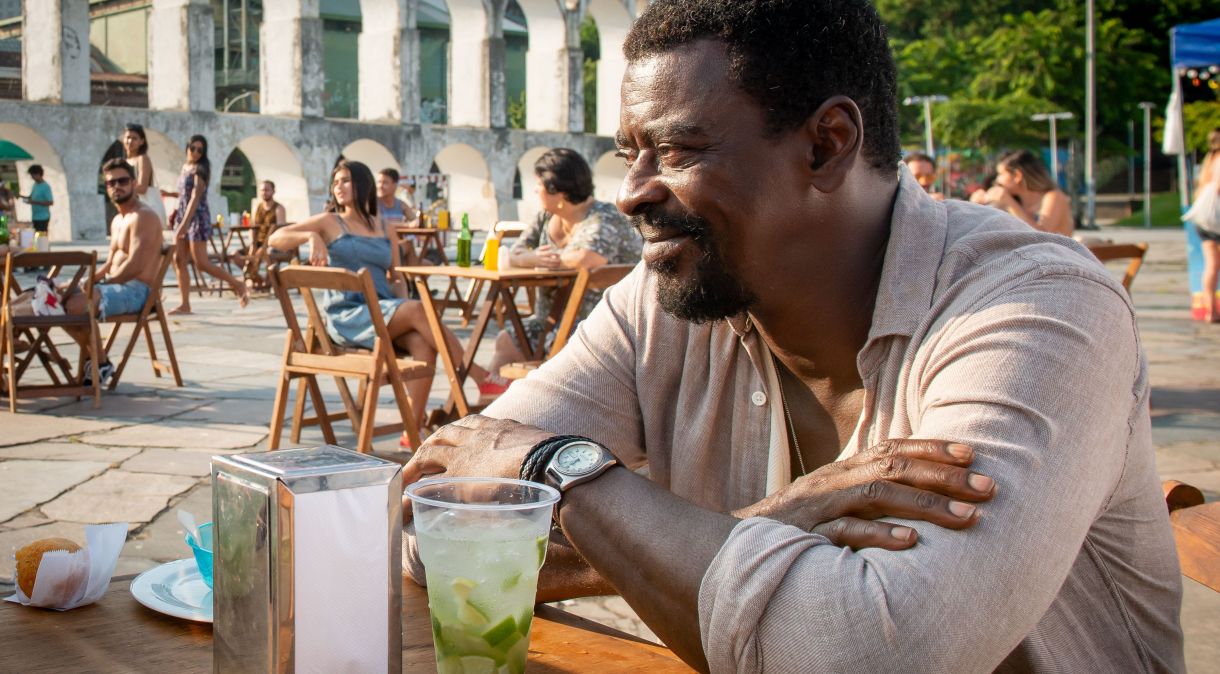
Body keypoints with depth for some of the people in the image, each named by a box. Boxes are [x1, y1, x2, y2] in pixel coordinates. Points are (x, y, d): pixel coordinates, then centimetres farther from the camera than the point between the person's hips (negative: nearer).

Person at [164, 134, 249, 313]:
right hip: (183, 216, 8)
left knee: (201, 263, -9)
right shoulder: (185, 167, 12)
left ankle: (239, 285, 4)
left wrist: (185, 223, -29)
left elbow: (195, 198, -22)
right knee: (178, 261, 2)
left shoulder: (200, 169, -12)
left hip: (197, 217, -8)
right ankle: (185, 304, 5)